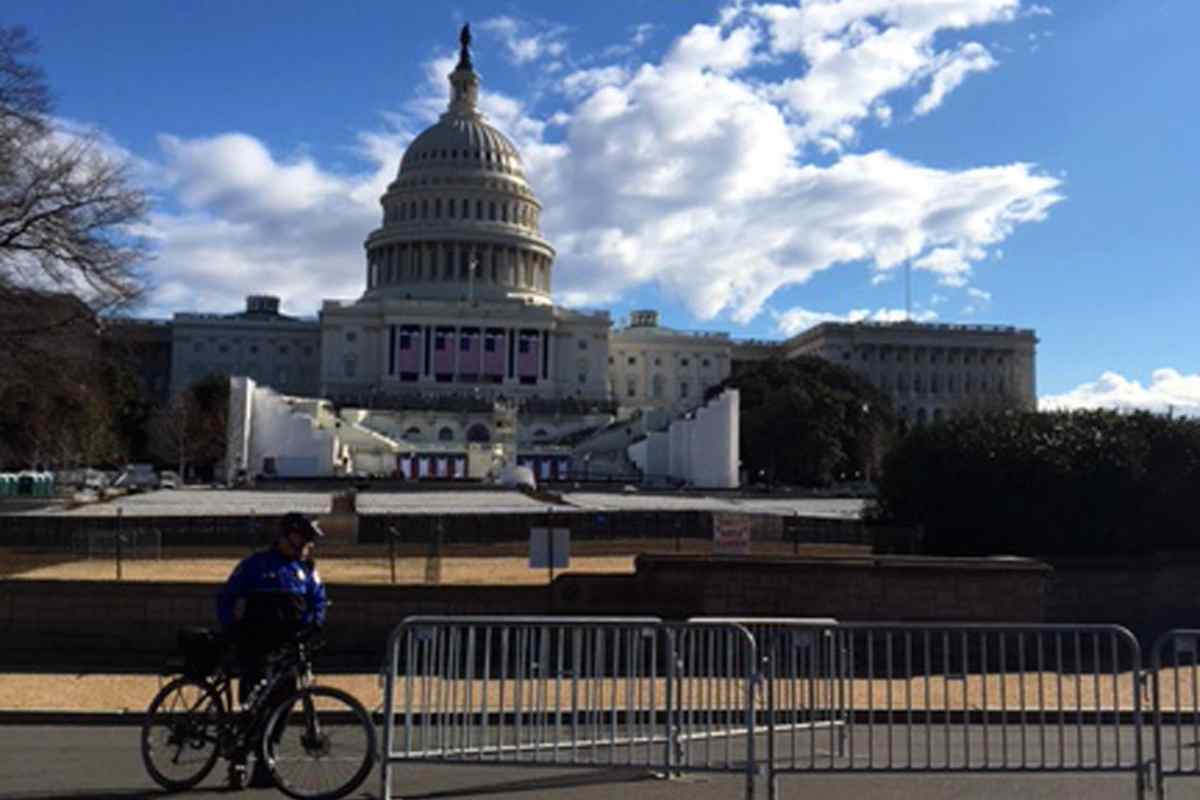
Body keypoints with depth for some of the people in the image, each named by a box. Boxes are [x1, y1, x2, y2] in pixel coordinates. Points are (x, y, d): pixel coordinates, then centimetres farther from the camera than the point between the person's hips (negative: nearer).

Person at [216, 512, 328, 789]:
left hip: (288, 647, 4)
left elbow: (319, 601, 15)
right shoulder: (256, 564, 0)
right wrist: (230, 630, -7)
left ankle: (264, 765, 14)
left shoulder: (306, 569, 11)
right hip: (255, 646, -4)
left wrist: (313, 626, -3)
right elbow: (227, 597, 3)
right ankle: (238, 761, 2)